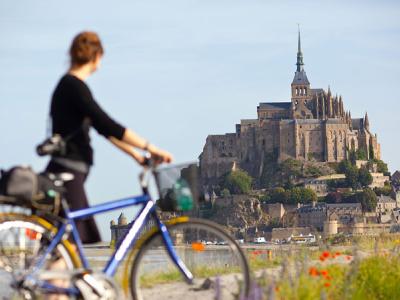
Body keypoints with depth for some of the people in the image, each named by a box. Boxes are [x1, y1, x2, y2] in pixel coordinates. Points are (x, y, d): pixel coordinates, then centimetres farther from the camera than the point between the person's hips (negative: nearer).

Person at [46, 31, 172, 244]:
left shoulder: (69, 85, 17)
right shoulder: (74, 86, -14)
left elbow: (104, 129, 21)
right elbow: (109, 126, -21)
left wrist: (136, 154, 20)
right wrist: (150, 148, -16)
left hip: (69, 174, 10)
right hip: (66, 174, -10)